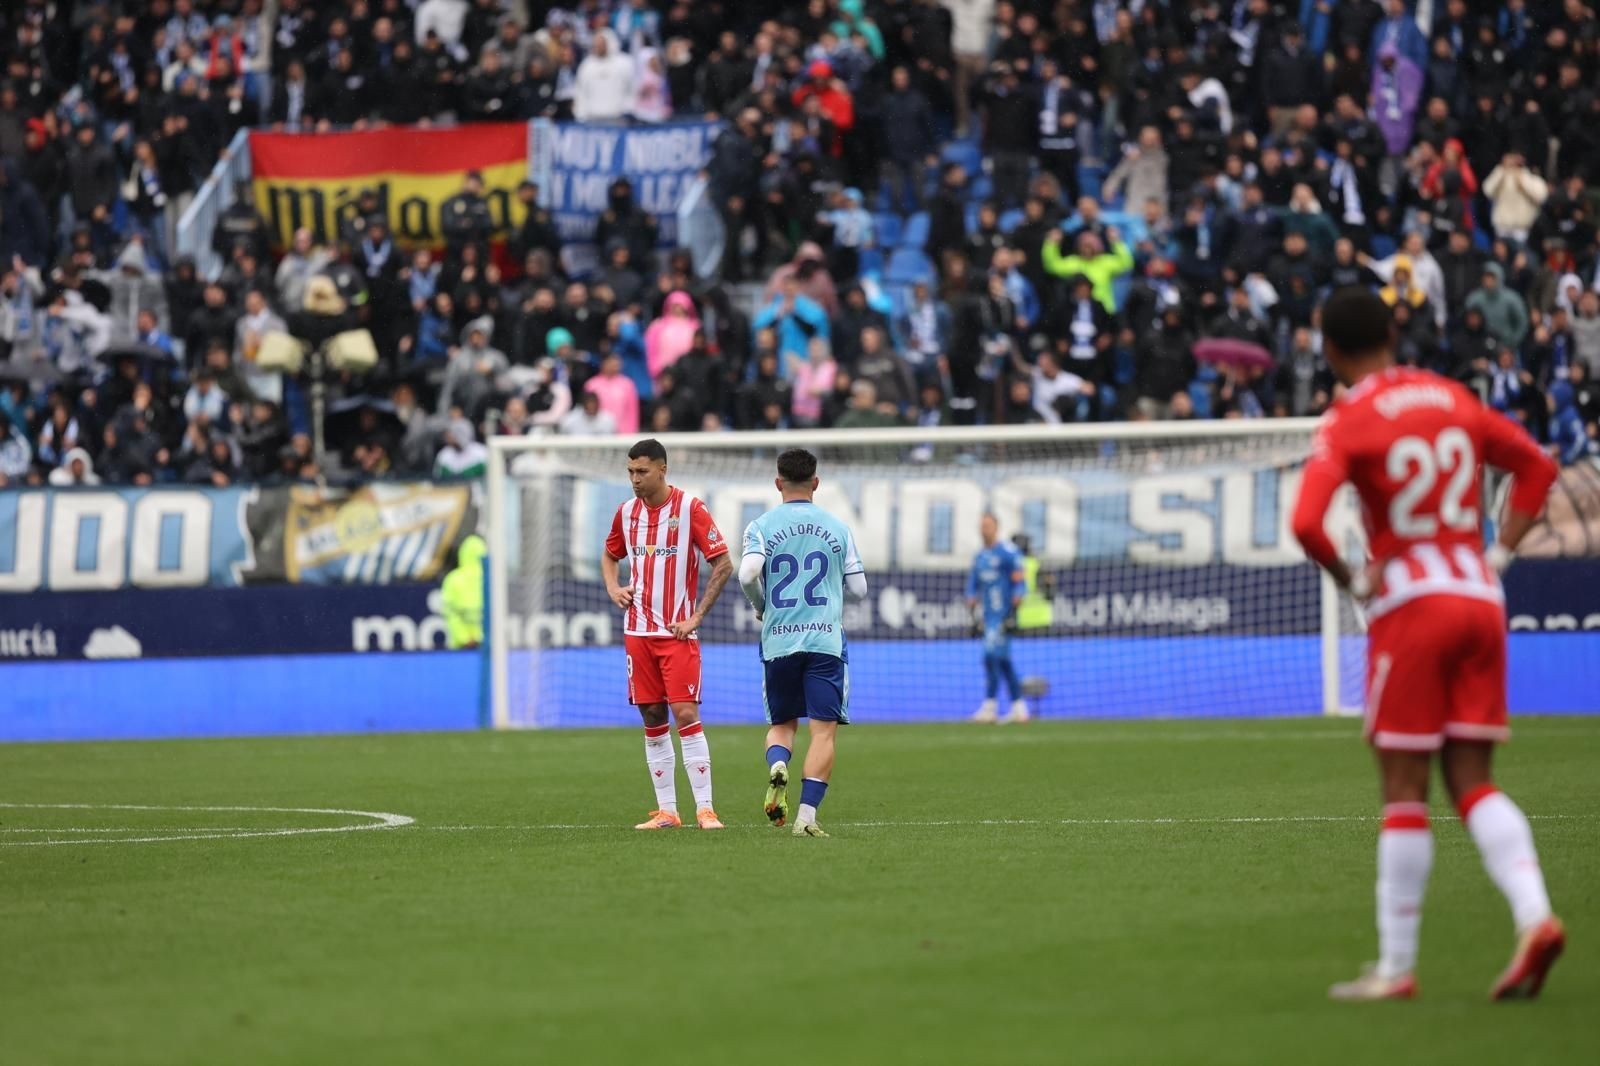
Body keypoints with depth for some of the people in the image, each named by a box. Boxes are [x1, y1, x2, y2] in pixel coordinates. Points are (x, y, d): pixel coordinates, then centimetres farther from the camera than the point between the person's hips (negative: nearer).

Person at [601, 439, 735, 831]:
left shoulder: (690, 509, -8)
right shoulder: (627, 513, 8)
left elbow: (724, 565, -8)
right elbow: (610, 555, 27)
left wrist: (697, 616, -12)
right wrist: (613, 588, 6)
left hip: (678, 632, -5)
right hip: (638, 631, 5)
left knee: (686, 714, -12)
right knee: (652, 718, 5)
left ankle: (705, 809, -10)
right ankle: (666, 811, 11)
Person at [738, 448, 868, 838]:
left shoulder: (761, 527, 1)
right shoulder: (838, 528, 5)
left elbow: (747, 574, -14)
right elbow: (858, 589, 7)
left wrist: (760, 607, 6)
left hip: (778, 641, 1)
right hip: (826, 640, -1)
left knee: (781, 724, 17)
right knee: (824, 730, -1)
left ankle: (777, 766, -15)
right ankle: (807, 815, -13)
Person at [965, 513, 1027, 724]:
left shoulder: (1008, 552, -8)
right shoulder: (979, 557, 16)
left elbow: (1019, 584, -12)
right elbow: (972, 587, 21)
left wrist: (1013, 613, -18)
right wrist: (974, 614, 11)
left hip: (1003, 615, -8)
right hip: (987, 617, 8)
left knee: (992, 656, -15)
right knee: (1003, 661, 8)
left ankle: (989, 706, -17)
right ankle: (1019, 708, 12)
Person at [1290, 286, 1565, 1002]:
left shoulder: (1347, 423, -7)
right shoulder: (1451, 399, 11)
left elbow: (1307, 523, -21)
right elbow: (1537, 466, 19)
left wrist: (1351, 581, -5)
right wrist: (1498, 555, 14)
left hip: (1411, 604, -5)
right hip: (1480, 599, 5)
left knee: (1404, 790, 0)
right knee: (1472, 782, 9)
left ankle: (1395, 968, 4)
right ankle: (1534, 915, -12)